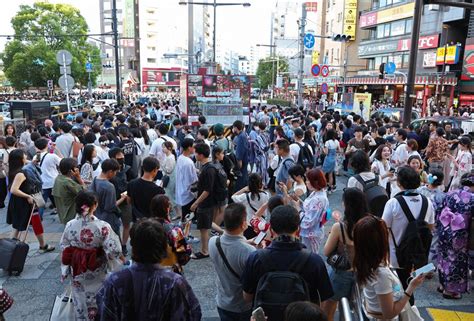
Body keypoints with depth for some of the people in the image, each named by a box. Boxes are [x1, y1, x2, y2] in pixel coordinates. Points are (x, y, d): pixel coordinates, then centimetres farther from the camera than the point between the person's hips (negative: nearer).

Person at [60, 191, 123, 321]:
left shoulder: (69, 225, -14)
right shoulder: (102, 226, -26)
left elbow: (64, 249, -4)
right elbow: (113, 251, -28)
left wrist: (65, 271, 8)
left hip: (77, 271, 3)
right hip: (96, 272, -3)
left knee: (80, 298, 25)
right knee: (95, 300, 20)